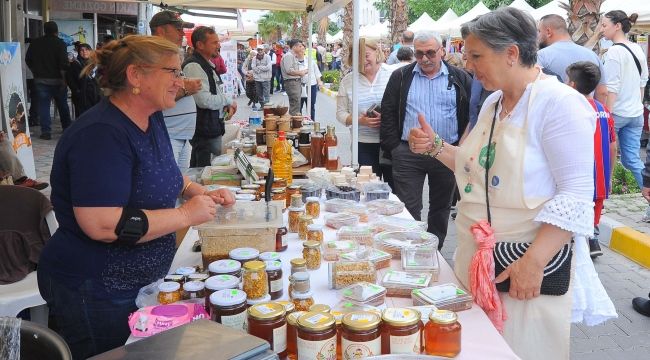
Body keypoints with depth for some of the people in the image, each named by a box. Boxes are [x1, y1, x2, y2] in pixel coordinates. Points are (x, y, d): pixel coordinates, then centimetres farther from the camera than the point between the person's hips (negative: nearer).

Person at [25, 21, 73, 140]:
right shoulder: (59, 43, -7)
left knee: (43, 105, 2)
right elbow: (64, 63, -15)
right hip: (56, 80, -2)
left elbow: (28, 60, 10)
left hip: (40, 80, 2)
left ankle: (46, 131, -4)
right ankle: (67, 128, 23)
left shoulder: (35, 43, 5)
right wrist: (64, 79, -9)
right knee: (62, 105, 12)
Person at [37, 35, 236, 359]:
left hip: (139, 283, 9)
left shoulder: (151, 119, 4)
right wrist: (186, 215, -25)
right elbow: (102, 225, -33)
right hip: (95, 293, -9)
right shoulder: (101, 134, -25)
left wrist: (200, 193, 1)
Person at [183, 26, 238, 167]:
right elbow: (204, 100, -26)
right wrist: (228, 100, -10)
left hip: (212, 128, 10)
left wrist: (227, 105, 5)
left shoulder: (207, 64, 14)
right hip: (204, 131, -10)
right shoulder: (193, 66, -18)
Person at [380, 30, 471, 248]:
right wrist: (393, 148, -3)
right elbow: (388, 113, 3)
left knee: (441, 208, 13)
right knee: (408, 209, 1)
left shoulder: (460, 79, 3)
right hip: (408, 154, -1)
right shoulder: (401, 77, 4)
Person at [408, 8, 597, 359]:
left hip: (526, 261, -8)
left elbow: (575, 196, -20)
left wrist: (534, 262, -26)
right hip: (477, 255, 8)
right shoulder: (493, 102, 10)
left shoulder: (559, 103, -15)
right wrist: (435, 146, 6)